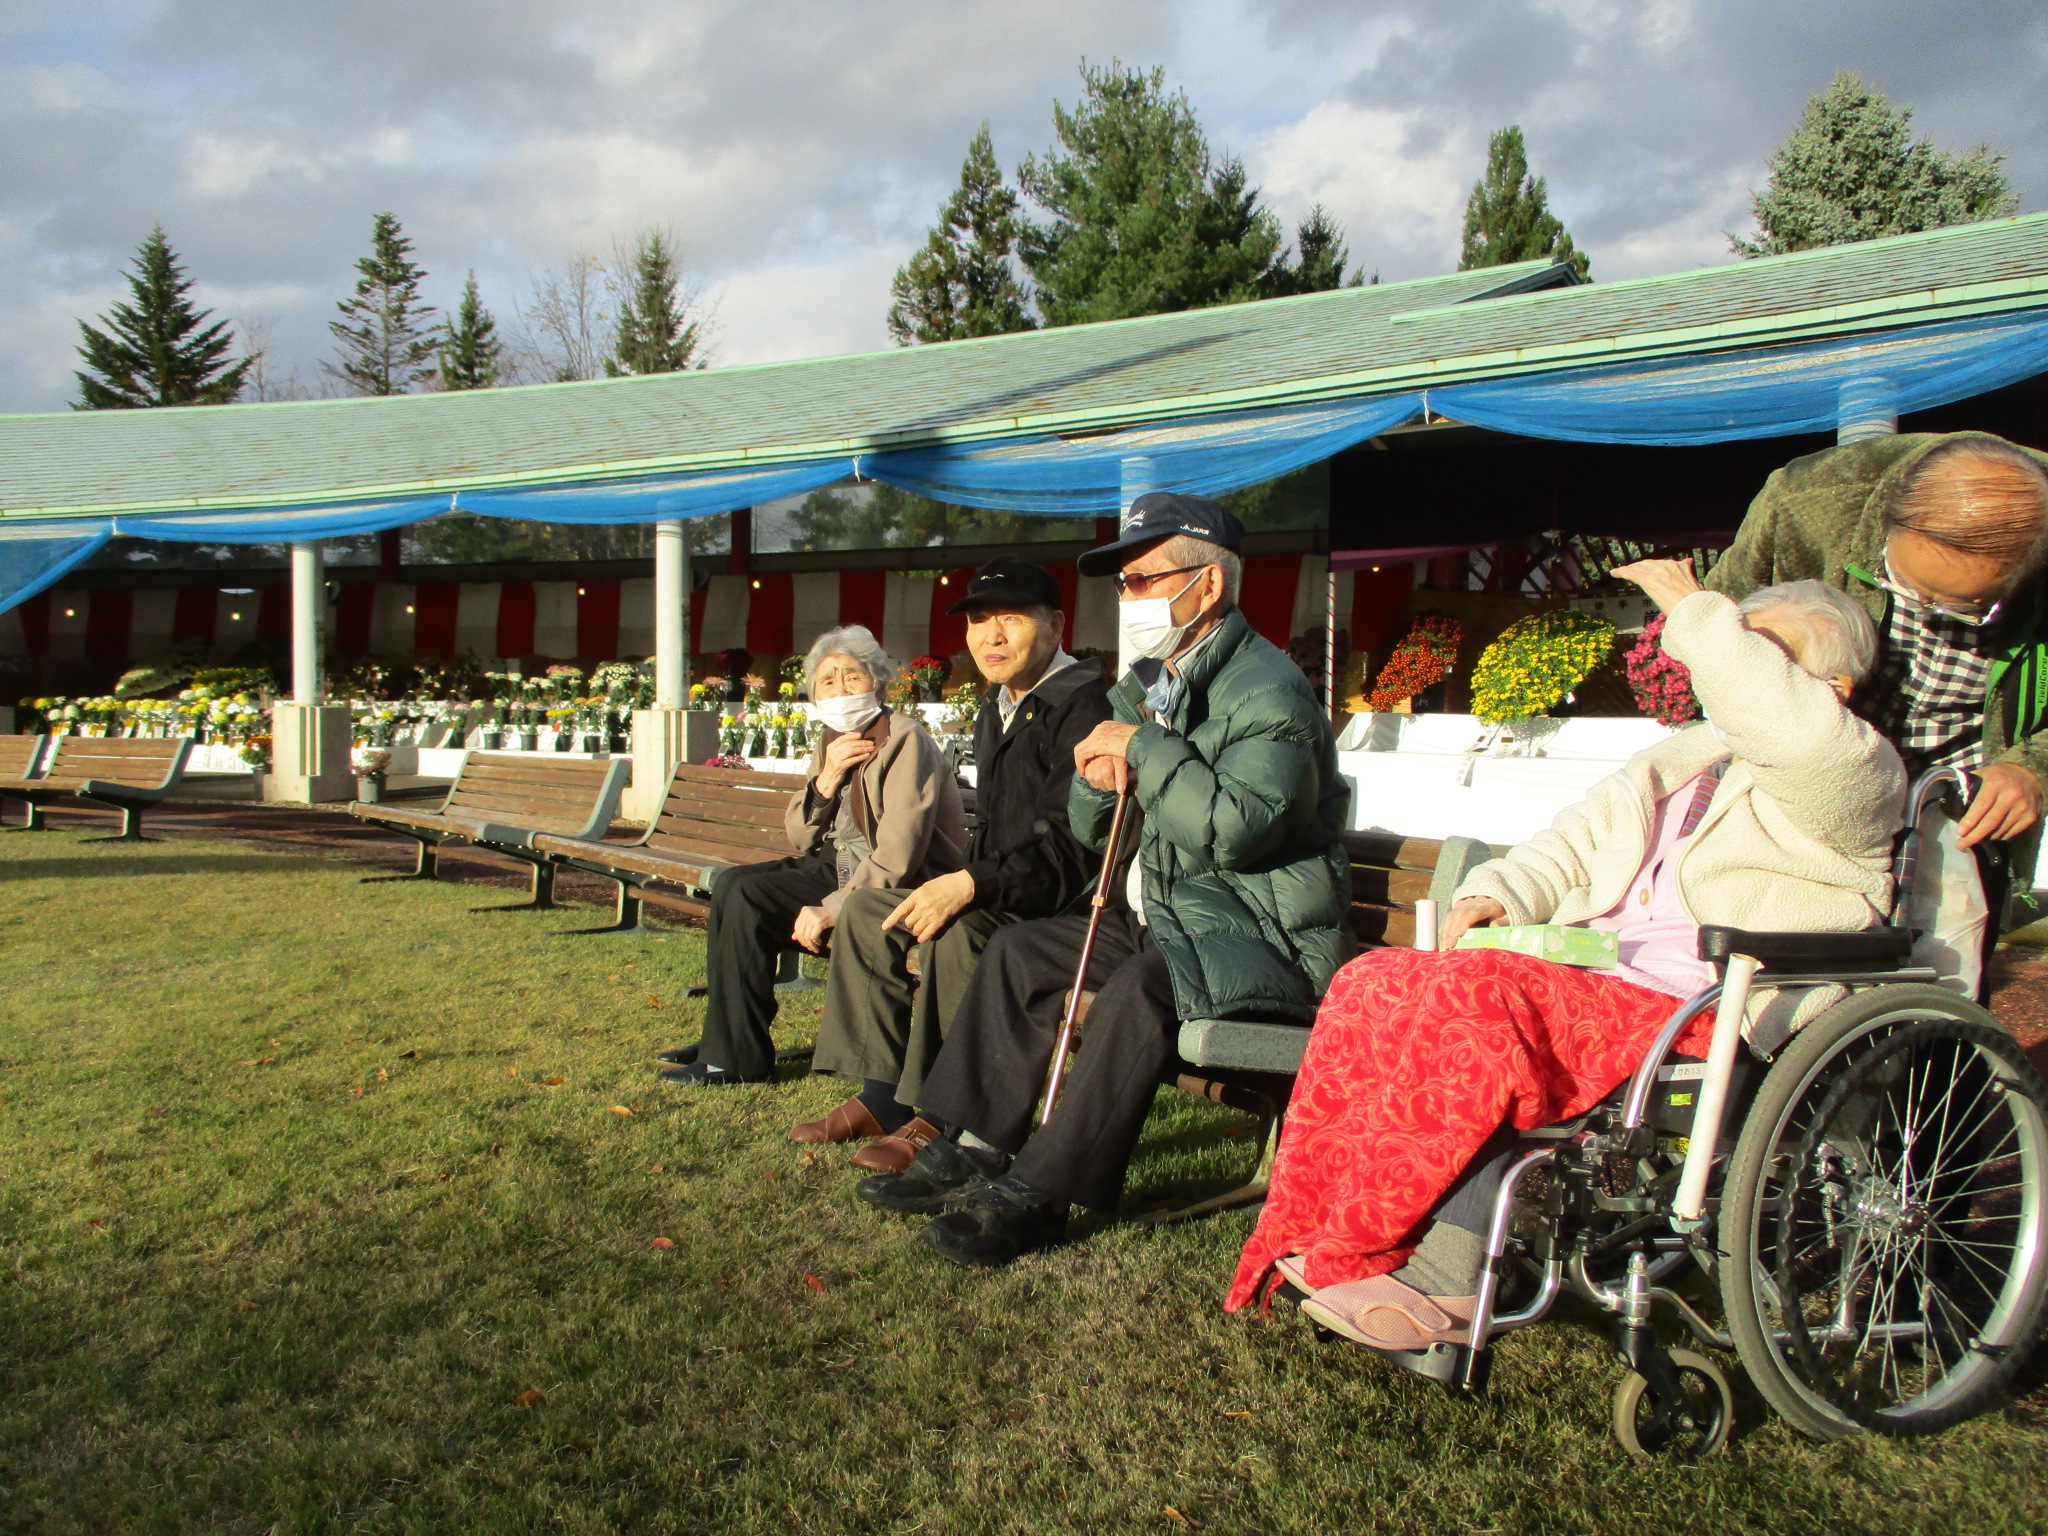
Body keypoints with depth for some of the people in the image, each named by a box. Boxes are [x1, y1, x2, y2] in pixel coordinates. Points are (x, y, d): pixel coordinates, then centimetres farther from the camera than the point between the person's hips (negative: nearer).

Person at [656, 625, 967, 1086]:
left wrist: (833, 908, -27)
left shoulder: (904, 741, -16)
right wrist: (826, 780, -9)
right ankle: (724, 1038, 9)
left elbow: (899, 854, -24)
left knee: (747, 898, -18)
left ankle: (738, 1058, -7)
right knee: (732, 884, 1)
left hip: (907, 887, -9)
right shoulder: (831, 742, 10)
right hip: (840, 867, 9)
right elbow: (799, 839, 8)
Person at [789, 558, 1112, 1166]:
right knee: (867, 907, 4)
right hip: (997, 896, 10)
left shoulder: (1083, 706, -15)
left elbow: (1073, 843, -25)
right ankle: (881, 1096, 4)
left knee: (958, 929, -33)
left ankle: (944, 1120, -21)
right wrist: (955, 884, 6)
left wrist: (972, 885, -29)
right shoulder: (997, 710, 17)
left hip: (1071, 900, -10)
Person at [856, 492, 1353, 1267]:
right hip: (1167, 913, 9)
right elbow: (1090, 829, 16)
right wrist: (1098, 776, -7)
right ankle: (978, 1147, 6)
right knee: (1020, 949, 4)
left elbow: (1236, 826, -31)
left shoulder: (1269, 692, -15)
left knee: (1142, 985, -34)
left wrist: (1143, 749, -21)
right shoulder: (1145, 687, 13)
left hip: (1266, 933, -9)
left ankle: (1041, 1190, -23)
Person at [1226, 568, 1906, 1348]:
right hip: (1582, 977, 8)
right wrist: (1498, 894, 3)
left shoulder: (1860, 777, 5)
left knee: (1479, 996, -33)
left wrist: (1698, 616, -11)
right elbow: (1572, 844, 25)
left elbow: (1803, 732, -21)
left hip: (1700, 1019, -8)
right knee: (1373, 983, -17)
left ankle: (1344, 1250, -23)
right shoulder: (1685, 760, 29)